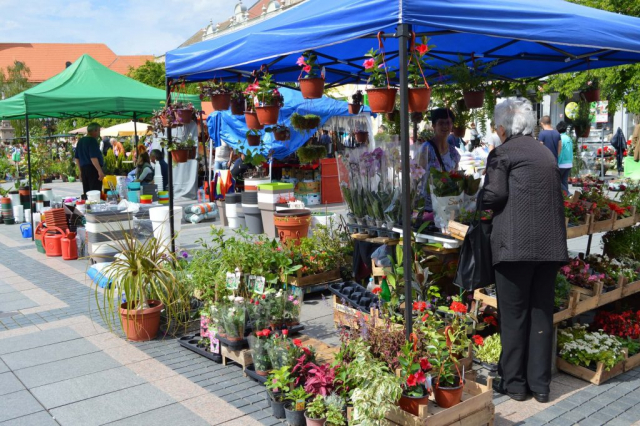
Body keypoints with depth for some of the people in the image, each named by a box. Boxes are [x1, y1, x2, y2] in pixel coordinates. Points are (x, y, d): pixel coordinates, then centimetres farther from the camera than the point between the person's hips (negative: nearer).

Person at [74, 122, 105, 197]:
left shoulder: (80, 141, 15)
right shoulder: (92, 141, -11)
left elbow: (77, 158, 19)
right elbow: (93, 158, -21)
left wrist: (81, 171, 25)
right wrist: (100, 171, -21)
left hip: (84, 169, 9)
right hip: (93, 169, -9)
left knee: (86, 193, 11)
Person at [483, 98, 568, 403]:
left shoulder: (503, 153, -2)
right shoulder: (546, 154, 18)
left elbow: (494, 195, -11)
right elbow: (556, 197, 19)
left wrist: (482, 201, 8)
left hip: (515, 244, -6)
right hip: (550, 244, 6)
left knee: (513, 315, 4)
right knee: (542, 314, 11)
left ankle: (514, 383, 12)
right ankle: (540, 384, 18)